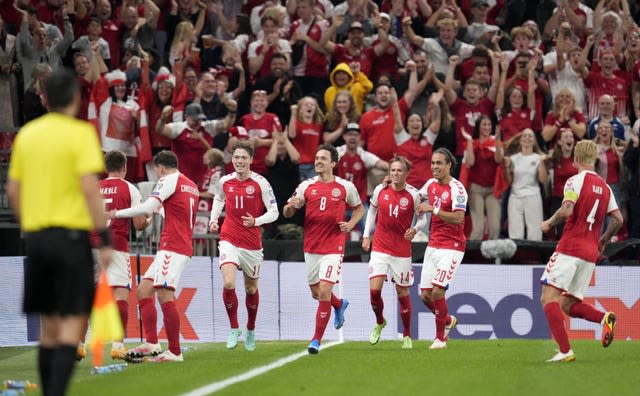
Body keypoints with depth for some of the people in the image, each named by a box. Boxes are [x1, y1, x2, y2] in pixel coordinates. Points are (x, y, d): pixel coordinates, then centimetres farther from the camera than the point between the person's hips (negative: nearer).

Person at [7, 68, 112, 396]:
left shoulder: (27, 134, 9)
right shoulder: (81, 133, -7)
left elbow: (13, 190, 11)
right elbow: (90, 187, -14)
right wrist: (104, 239, -11)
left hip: (36, 234, 5)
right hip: (71, 233, -5)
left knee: (49, 326, 13)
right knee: (73, 324, -6)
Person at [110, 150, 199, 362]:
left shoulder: (169, 179, -6)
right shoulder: (191, 185, 21)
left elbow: (147, 207, -15)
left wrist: (117, 213, -6)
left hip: (172, 247, -10)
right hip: (183, 247, 10)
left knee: (165, 294, -14)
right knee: (143, 290, 7)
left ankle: (175, 351, -18)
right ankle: (151, 344, -3)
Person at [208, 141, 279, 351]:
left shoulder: (260, 183, -9)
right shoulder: (224, 182, 1)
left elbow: (274, 212, -6)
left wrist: (256, 221, -23)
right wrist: (213, 218, 10)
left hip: (252, 243, -1)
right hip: (229, 240, 1)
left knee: (251, 288, 14)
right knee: (228, 283, -20)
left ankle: (251, 330, 37)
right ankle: (234, 328, -3)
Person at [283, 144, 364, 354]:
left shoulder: (346, 187, -2)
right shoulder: (306, 186, 2)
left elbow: (359, 208, 15)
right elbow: (287, 213, 6)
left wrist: (350, 224, -3)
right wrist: (290, 206, -17)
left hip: (333, 248, -4)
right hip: (311, 247, 4)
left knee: (324, 292, -13)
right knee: (316, 293, 14)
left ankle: (317, 339, -7)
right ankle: (340, 305, 48)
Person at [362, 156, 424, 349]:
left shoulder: (413, 194, -9)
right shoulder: (380, 190, -2)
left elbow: (423, 216, 2)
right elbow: (372, 210, 15)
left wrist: (415, 229, -19)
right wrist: (366, 235, 12)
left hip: (402, 250, -1)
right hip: (380, 247, 1)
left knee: (403, 293, 4)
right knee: (374, 289, -11)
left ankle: (407, 336, 20)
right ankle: (379, 322, 18)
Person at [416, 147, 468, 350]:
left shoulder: (456, 188, -14)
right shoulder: (431, 184, 8)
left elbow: (458, 218, -24)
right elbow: (418, 198, 31)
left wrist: (432, 209, -24)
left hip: (452, 247, -7)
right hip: (433, 245, 7)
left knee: (437, 291, -16)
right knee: (425, 294, 4)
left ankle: (440, 337, 0)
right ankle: (448, 320, 31)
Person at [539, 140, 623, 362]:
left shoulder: (576, 181, -5)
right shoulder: (605, 187, 15)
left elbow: (567, 210, -19)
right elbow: (618, 220, 12)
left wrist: (549, 223, -1)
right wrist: (603, 242, 26)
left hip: (570, 248, -7)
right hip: (590, 254, 7)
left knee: (548, 297, -9)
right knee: (568, 305, 14)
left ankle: (565, 351, -22)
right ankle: (604, 318, -13)